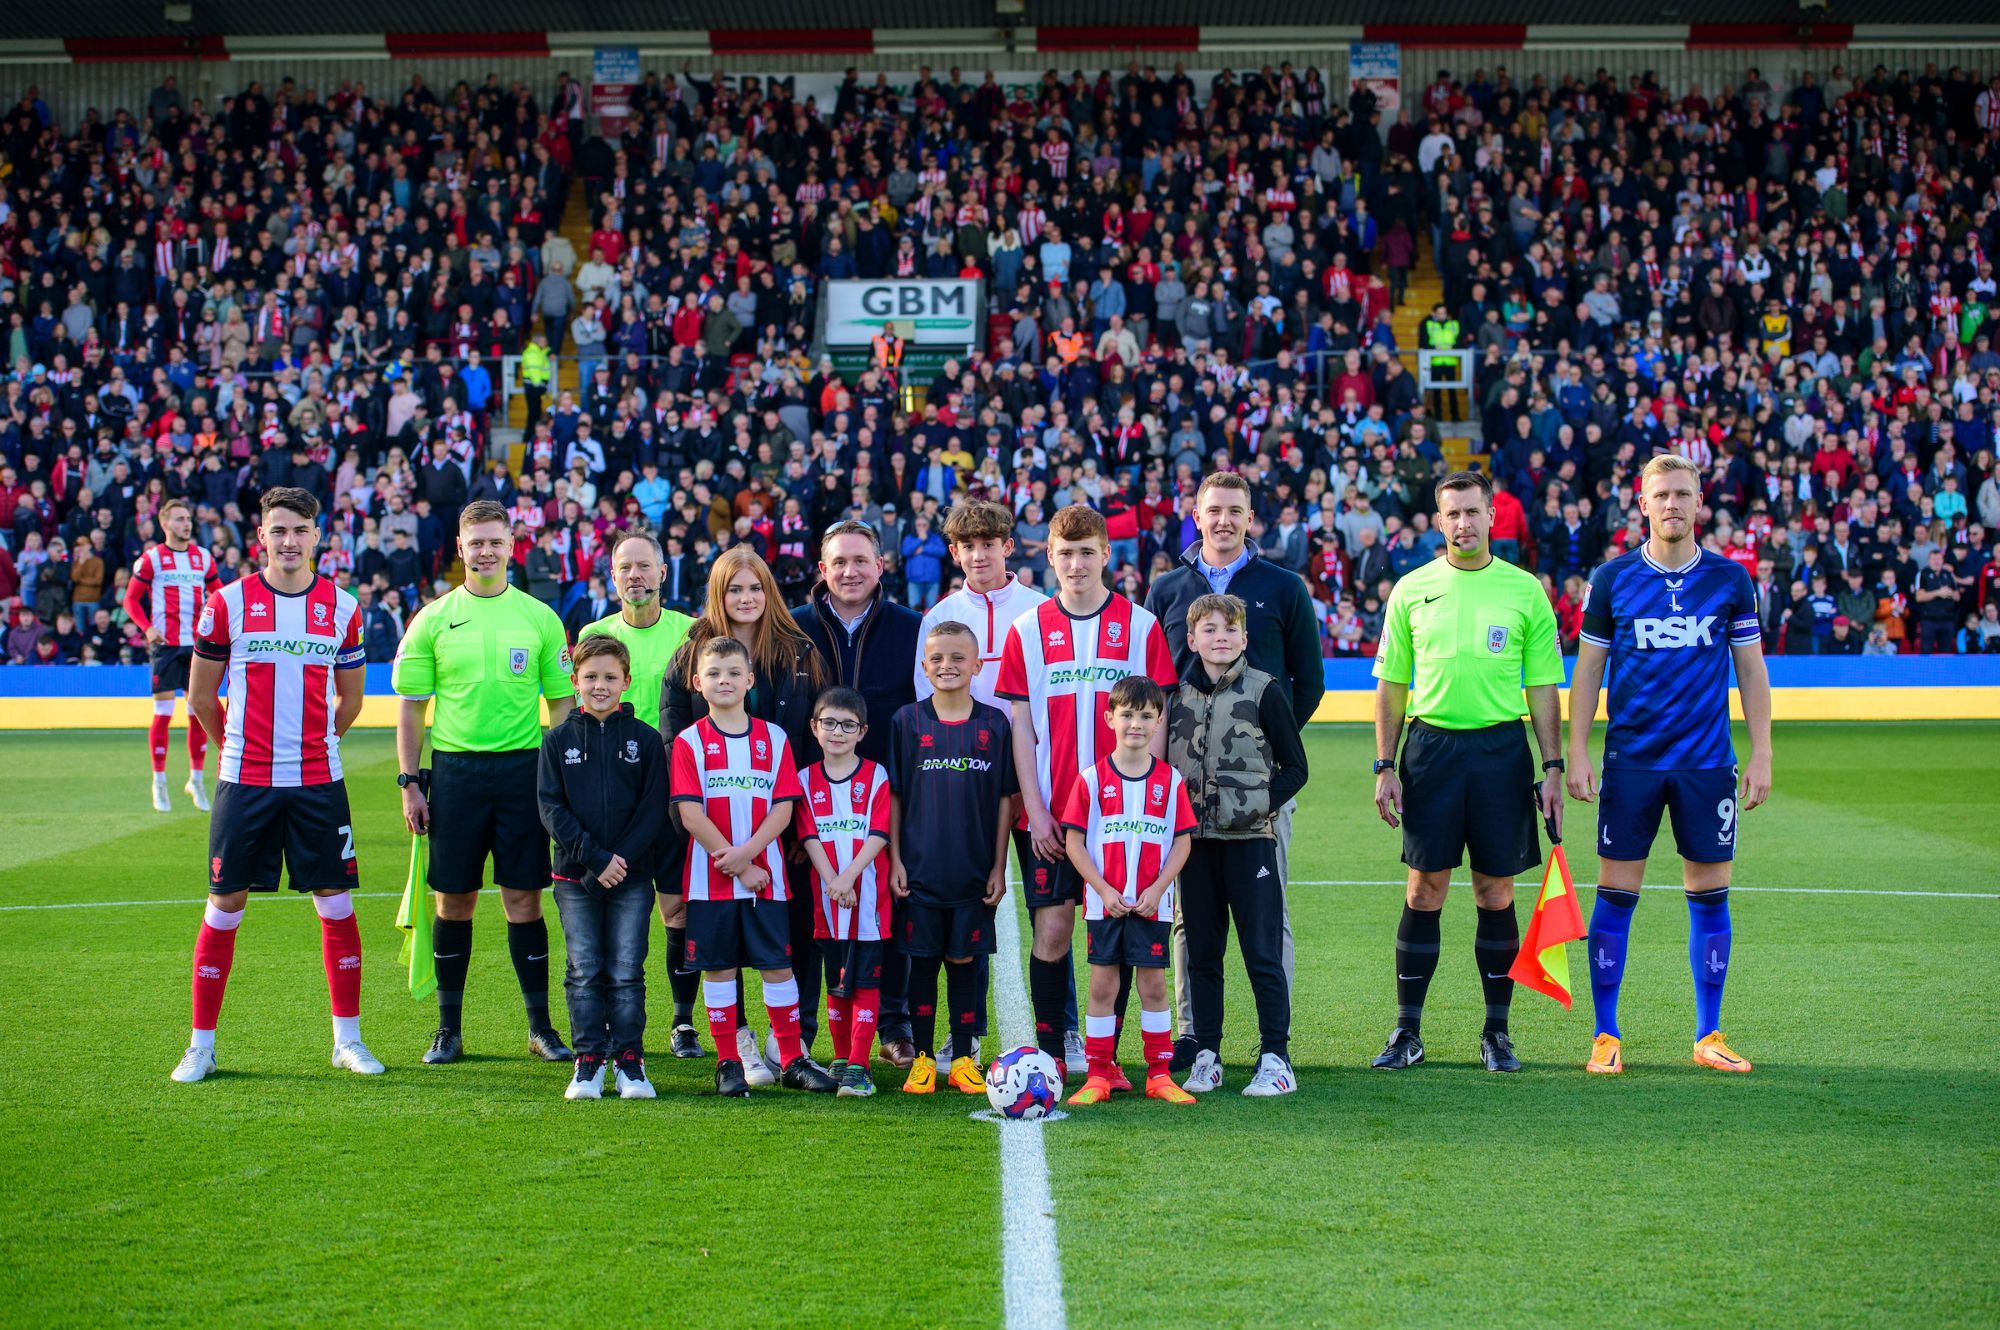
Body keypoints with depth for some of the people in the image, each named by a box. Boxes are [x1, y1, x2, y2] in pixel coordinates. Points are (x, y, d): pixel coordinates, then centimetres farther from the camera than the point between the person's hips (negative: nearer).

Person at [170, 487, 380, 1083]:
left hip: (318, 782, 2)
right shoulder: (227, 603, -1)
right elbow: (200, 696, 8)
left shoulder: (341, 608, 4)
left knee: (336, 904, 3)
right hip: (244, 782, -1)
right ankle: (201, 1045, 11)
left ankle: (347, 1038, 15)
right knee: (225, 906, 2)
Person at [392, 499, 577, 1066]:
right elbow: (411, 705, 6)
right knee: (454, 900, 5)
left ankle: (540, 1025, 10)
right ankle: (449, 1029, 15)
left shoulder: (539, 617, 6)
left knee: (523, 897, 1)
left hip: (522, 768, 0)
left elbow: (562, 701, 8)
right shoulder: (434, 619, 5)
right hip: (453, 769, 0)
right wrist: (409, 783, 0)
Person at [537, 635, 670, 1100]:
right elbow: (551, 807, -1)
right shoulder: (558, 739, 5)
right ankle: (589, 1061, 10)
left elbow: (655, 808, -1)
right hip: (575, 876, 1)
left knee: (626, 972, 1)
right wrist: (595, 858, -12)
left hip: (632, 877, -1)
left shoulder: (645, 739, 2)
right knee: (584, 972, 3)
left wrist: (623, 857, -14)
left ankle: (629, 1060, 8)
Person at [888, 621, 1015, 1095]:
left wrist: (999, 866, 1)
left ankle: (963, 1060, 15)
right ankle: (922, 1059, 14)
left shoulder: (993, 723, 2)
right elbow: (893, 795, 3)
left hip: (974, 872, 0)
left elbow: (1005, 798, 4)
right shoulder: (908, 721, 1)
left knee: (964, 961, 6)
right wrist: (895, 859, -2)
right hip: (919, 870, 0)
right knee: (922, 962, 5)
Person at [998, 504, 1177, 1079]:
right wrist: (1035, 810, -3)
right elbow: (1020, 728, 5)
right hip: (1049, 812, 0)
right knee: (1052, 930, -2)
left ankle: (1105, 1056, 11)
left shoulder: (1141, 626, 4)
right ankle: (1050, 1057, 7)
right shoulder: (1028, 630, 6)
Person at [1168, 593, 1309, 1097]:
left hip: (1249, 839, -4)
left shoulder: (1264, 691, -3)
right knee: (1202, 953, 9)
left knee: (1263, 952, -4)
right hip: (1195, 840, 4)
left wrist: (1260, 805, -13)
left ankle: (1275, 1058, 1)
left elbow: (1295, 767, -1)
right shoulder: (1179, 695, 7)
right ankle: (1206, 1057, 16)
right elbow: (1165, 762, 15)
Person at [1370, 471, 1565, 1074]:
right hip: (1430, 747, 0)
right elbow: (1392, 685, 8)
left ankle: (1497, 1033, 13)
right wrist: (1384, 767, 2)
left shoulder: (1525, 590, 4)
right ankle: (1408, 1032, 9)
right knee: (1423, 892, 1)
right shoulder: (1412, 590, 6)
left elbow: (1543, 688, 6)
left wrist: (1553, 768, 1)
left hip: (1501, 748, 0)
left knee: (1496, 893, 3)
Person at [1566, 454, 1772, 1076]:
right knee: (1615, 895, 0)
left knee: (1710, 896, 5)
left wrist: (1761, 755, 2)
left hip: (1708, 762, 1)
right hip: (1630, 761, -1)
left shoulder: (1730, 579, 4)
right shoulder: (1613, 579, 1)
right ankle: (1606, 1036, 9)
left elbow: (1752, 671, 8)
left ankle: (1708, 1036, 15)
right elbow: (1587, 669, 5)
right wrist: (1577, 754, -1)